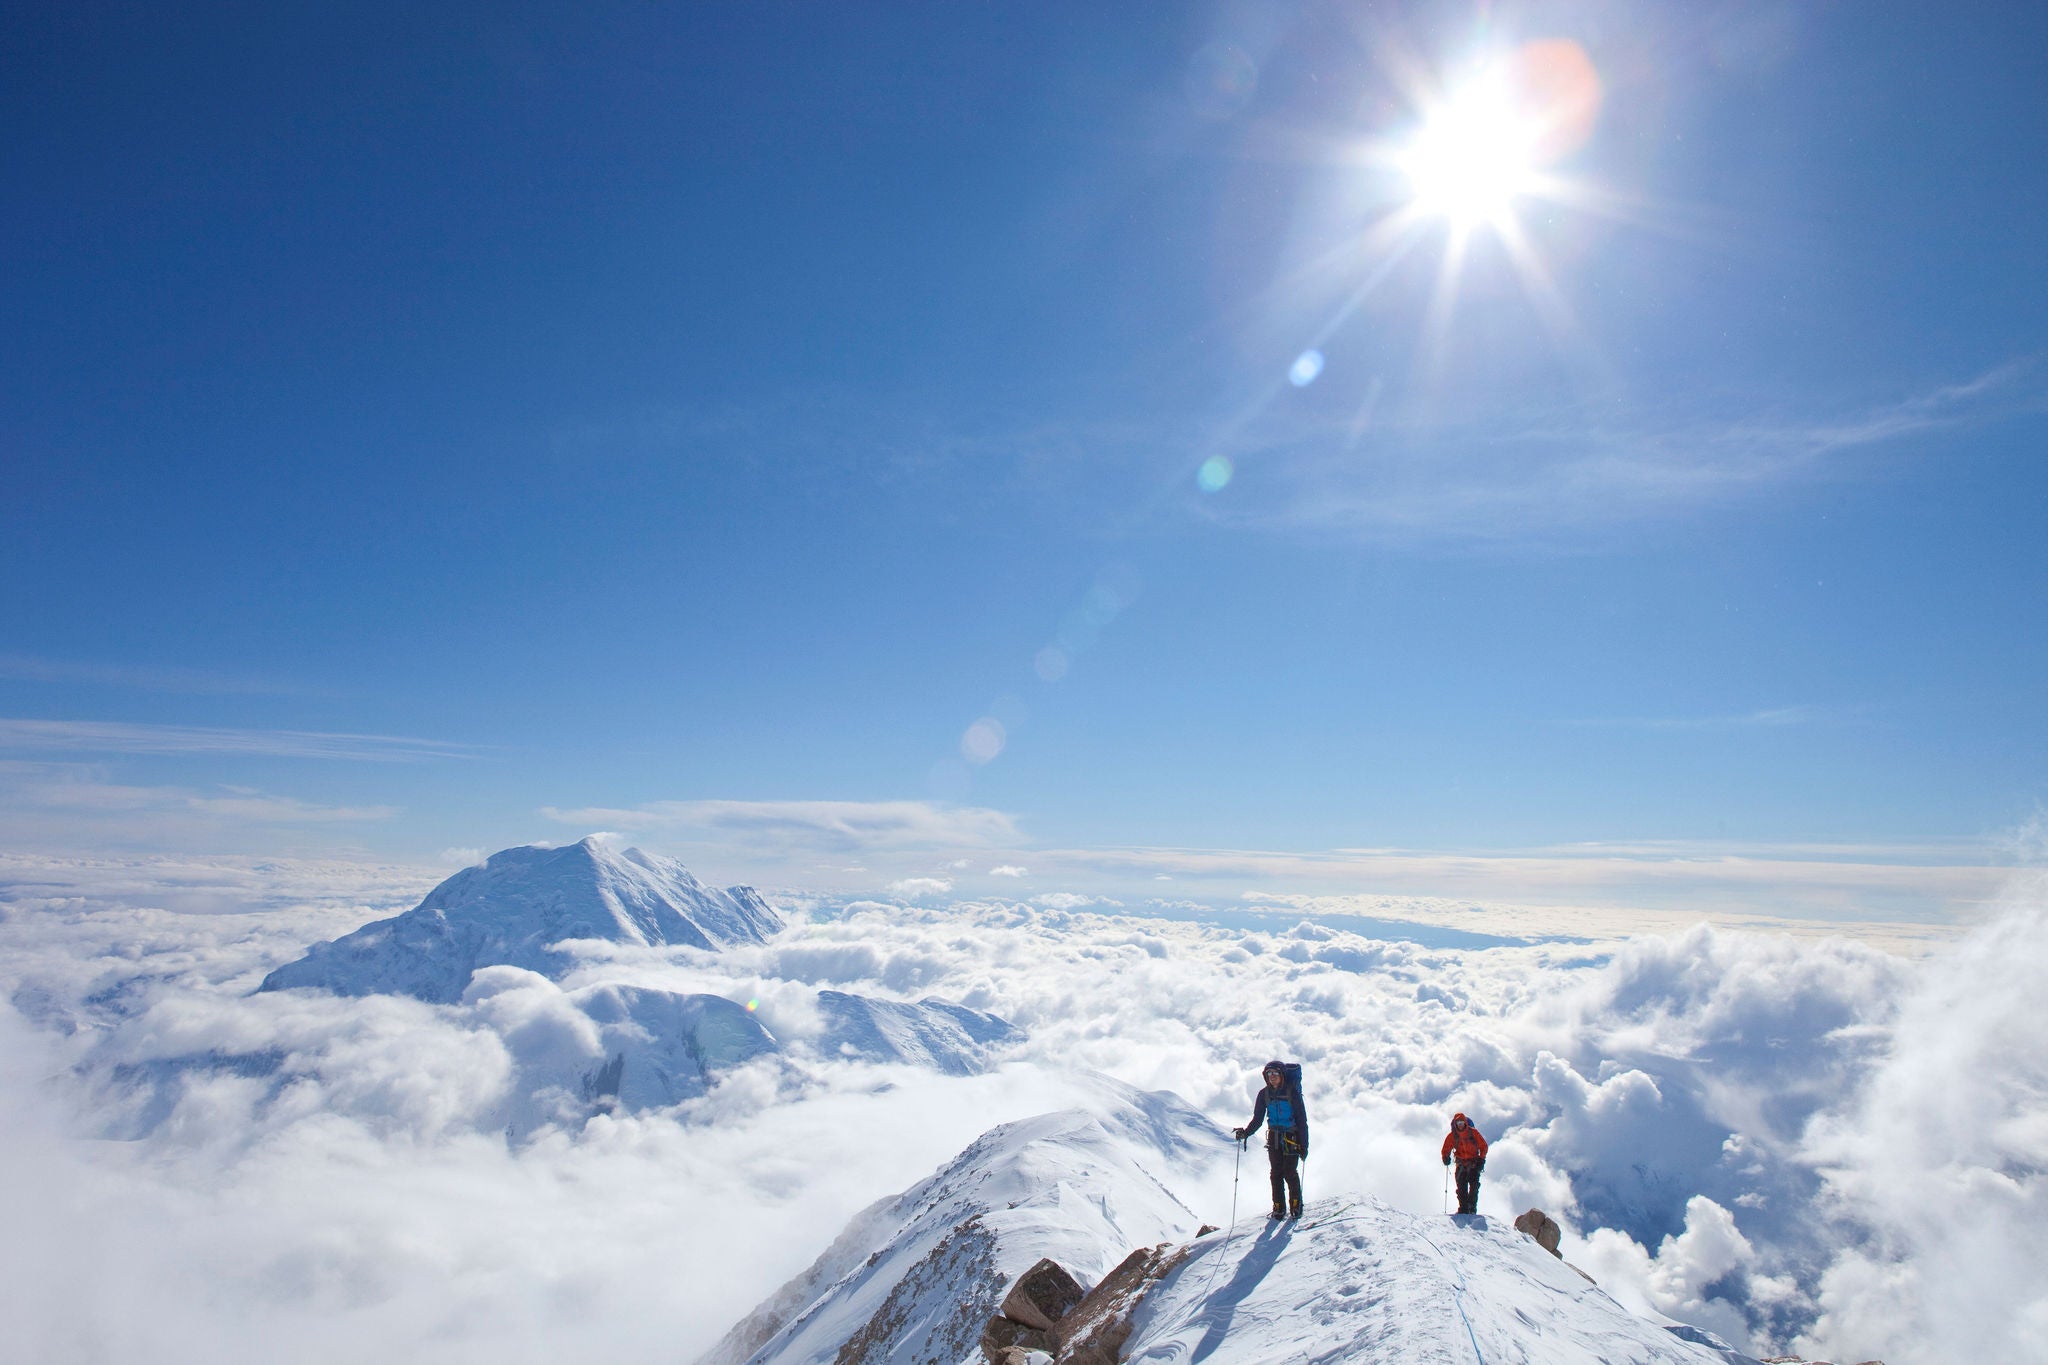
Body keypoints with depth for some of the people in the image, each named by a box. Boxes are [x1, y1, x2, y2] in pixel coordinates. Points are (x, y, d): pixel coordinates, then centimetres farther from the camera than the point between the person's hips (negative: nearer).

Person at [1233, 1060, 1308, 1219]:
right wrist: (1245, 1133, -13)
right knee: (1276, 1173, 2)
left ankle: (1295, 1206, 10)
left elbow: (1302, 1120, -7)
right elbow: (1257, 1119, 4)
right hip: (1274, 1136, 4)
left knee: (1290, 1172, -7)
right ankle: (1279, 1207, 12)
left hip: (1292, 1136, -3)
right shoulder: (1264, 1093, 1)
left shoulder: (1292, 1092, -11)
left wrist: (1304, 1145, -10)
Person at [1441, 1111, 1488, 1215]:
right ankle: (1463, 1209, -1)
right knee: (1461, 1187, -5)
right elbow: (1446, 1149, 6)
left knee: (1474, 1185, -14)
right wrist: (1446, 1157, -14)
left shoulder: (1473, 1132, -3)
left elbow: (1483, 1146, 3)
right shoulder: (1452, 1136, 1)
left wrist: (1481, 1159, -7)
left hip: (1474, 1163, -1)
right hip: (1461, 1163, 2)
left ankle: (1472, 1207, -7)